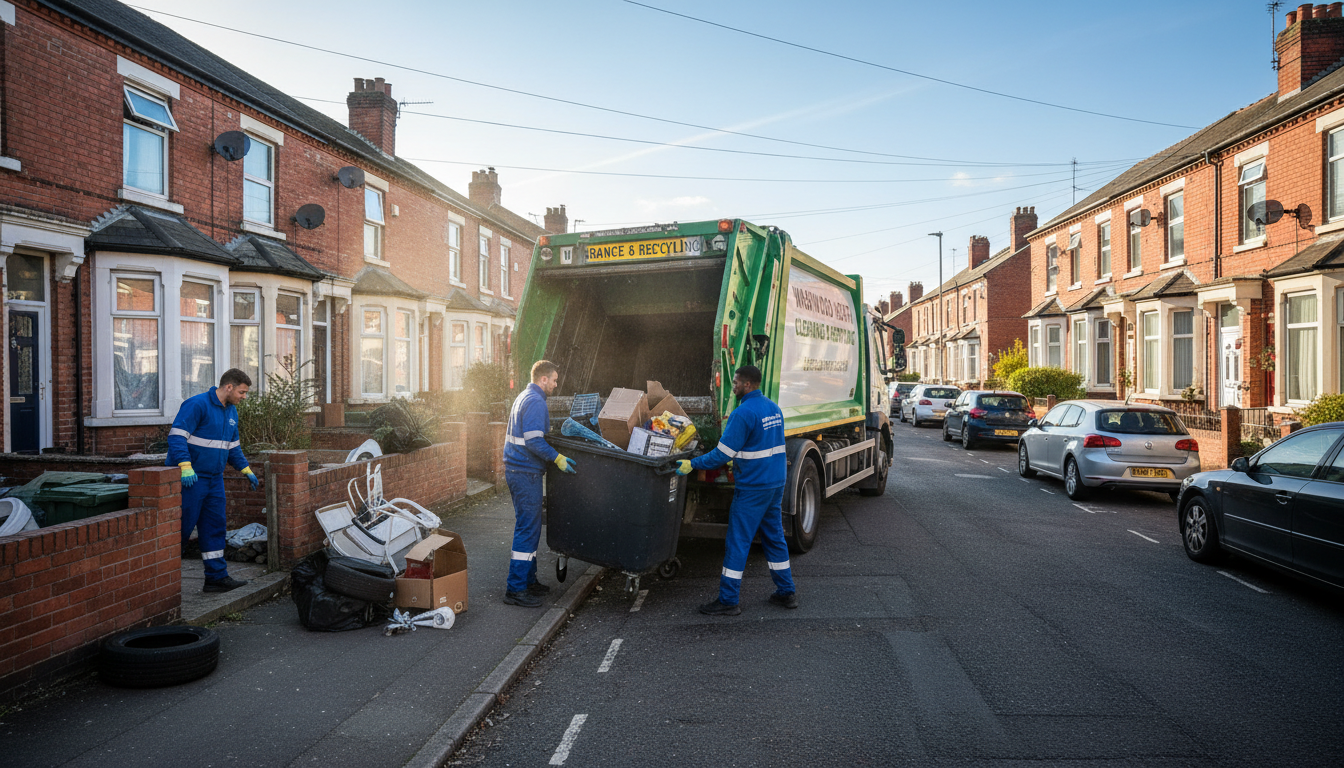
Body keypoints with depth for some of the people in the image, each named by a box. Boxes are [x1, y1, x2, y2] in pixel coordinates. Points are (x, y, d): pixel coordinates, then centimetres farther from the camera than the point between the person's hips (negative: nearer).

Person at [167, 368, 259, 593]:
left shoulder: (231, 411, 14)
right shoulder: (197, 404, -13)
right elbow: (177, 435, -21)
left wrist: (245, 470, 20)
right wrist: (185, 466, -31)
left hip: (214, 478, 8)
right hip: (190, 479, -8)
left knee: (214, 527, 9)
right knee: (183, 526, -3)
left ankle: (217, 576, 14)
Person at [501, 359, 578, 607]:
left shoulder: (525, 397, 17)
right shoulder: (535, 402, -16)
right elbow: (534, 441, -24)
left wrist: (554, 454, 27)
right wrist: (558, 458, -20)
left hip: (516, 469, 11)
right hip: (525, 473, -11)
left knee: (529, 527, 16)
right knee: (527, 529, -7)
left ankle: (528, 580, 25)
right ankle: (515, 589, -3)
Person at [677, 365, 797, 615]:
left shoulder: (743, 413, -17)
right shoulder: (774, 408, 10)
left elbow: (722, 454, -18)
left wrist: (692, 464, -10)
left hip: (752, 488, -8)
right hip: (776, 484, 9)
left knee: (737, 542, -1)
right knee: (774, 537, 18)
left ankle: (728, 600, 6)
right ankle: (786, 592, 24)